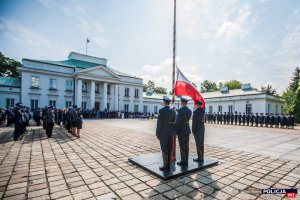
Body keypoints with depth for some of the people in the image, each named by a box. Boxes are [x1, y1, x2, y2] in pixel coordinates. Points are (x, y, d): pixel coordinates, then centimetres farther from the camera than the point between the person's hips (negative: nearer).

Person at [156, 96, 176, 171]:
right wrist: (173, 132, 16)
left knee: (164, 149, 4)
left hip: (163, 132, -6)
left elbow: (159, 123, -16)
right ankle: (168, 165, 24)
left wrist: (158, 133, -9)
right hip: (171, 132, 6)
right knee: (169, 149, 14)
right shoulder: (173, 110, 3)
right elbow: (174, 121, 7)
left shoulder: (161, 110, -15)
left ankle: (166, 166, 13)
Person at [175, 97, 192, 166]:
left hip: (181, 130, -8)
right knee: (186, 146, 13)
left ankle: (183, 161, 10)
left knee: (182, 146, 2)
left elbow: (178, 121, -18)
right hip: (187, 129, 8)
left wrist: (176, 131, -10)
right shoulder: (189, 110, 6)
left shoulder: (180, 110, -17)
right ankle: (186, 161, 22)